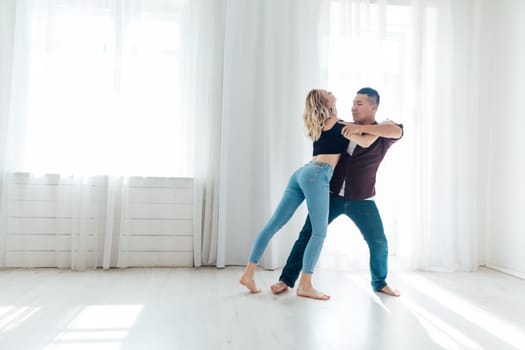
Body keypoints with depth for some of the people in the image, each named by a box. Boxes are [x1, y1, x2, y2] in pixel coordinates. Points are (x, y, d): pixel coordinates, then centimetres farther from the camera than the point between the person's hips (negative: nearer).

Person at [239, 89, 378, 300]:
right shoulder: (336, 124, 6)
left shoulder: (317, 127, 28)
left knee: (274, 224, 2)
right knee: (319, 232, -5)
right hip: (316, 176, -8)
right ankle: (305, 285, -8)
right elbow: (365, 142, -1)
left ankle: (249, 273, 4)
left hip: (302, 173, 8)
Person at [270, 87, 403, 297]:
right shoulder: (345, 128, 6)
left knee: (379, 244, 5)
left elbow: (397, 131, -29)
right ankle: (286, 280, 7)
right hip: (331, 195, 2)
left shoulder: (382, 135, -5)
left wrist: (362, 128, -34)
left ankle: (380, 283, 32)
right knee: (307, 235, -3)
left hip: (362, 201, -1)